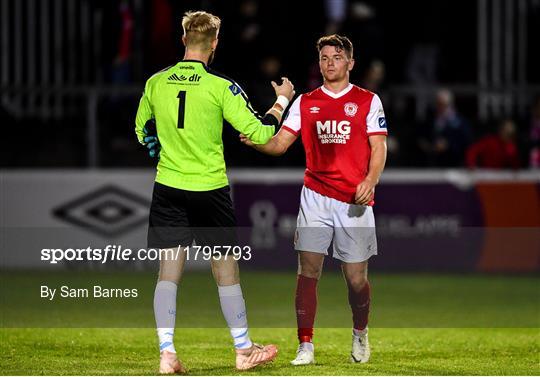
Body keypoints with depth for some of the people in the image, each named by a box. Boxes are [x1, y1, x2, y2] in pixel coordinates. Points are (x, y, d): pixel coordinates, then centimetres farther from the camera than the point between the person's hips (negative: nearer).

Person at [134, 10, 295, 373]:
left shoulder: (156, 83, 1)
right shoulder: (221, 86, -11)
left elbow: (143, 131, 15)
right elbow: (260, 133, -8)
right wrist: (282, 101, 8)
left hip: (168, 190, 3)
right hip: (210, 190, -3)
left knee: (169, 272, 4)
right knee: (226, 271, 9)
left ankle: (167, 354, -3)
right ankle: (244, 350, 19)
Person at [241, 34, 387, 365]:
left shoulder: (368, 101, 5)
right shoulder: (305, 102, 11)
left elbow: (379, 148, 1)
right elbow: (280, 143, 7)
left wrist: (371, 180, -16)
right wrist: (254, 141, -14)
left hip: (355, 200, -2)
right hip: (316, 196, 2)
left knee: (356, 278, 1)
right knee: (308, 270, -9)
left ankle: (360, 333, 29)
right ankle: (306, 346, -5)